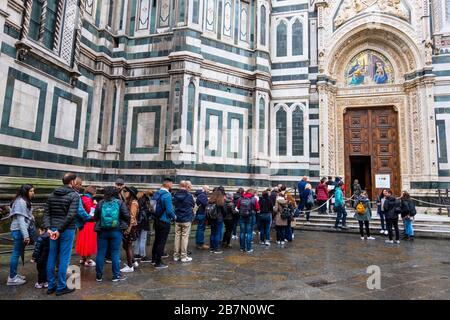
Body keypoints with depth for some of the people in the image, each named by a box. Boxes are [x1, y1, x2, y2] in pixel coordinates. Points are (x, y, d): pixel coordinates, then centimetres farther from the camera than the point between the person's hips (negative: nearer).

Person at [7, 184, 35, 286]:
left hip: (20, 230, 10)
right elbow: (20, 219, -20)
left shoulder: (24, 201, 16)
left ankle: (13, 275, 25)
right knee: (16, 253, -3)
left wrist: (27, 233, 18)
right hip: (19, 231, -10)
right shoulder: (21, 202, -15)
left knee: (18, 253, 15)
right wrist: (26, 235, -23)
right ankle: (12, 278, 5)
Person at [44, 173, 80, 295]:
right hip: (67, 230, -6)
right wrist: (60, 230, -14)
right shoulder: (74, 195, -10)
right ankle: (61, 287, 11)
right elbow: (71, 215, -20)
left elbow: (46, 213, 4)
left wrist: (48, 228, -3)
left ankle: (51, 286, 24)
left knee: (52, 257, 14)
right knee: (64, 258, 2)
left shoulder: (52, 195, 10)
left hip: (53, 229, 6)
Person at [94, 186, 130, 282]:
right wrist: (126, 225, 8)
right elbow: (127, 216, -9)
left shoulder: (100, 203, -2)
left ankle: (99, 276, 21)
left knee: (100, 253, 11)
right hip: (116, 231, -1)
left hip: (102, 231, 1)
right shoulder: (120, 203, -6)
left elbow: (95, 217, 5)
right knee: (115, 253, 7)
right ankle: (116, 275, 13)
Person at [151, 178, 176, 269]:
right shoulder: (167, 195, -21)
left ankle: (154, 259, 32)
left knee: (156, 240, 20)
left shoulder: (157, 193, 5)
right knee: (162, 242, 2)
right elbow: (169, 210, -23)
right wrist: (174, 217, -6)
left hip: (157, 220, 8)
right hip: (164, 222, -8)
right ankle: (158, 263, 10)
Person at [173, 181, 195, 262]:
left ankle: (176, 255, 17)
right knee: (185, 237, 2)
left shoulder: (176, 195, 1)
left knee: (177, 236, 11)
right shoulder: (189, 195, -14)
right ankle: (183, 256, 7)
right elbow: (193, 205, 1)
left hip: (177, 219, 5)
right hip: (186, 219, -5)